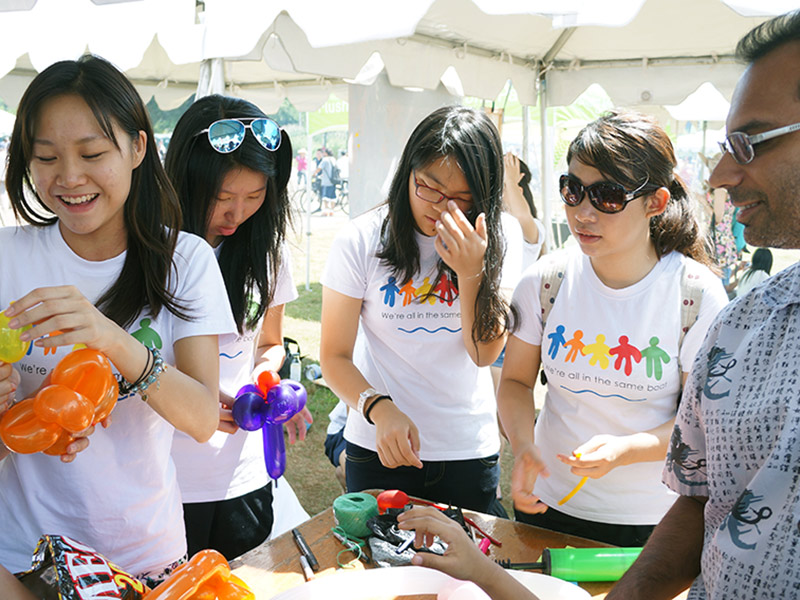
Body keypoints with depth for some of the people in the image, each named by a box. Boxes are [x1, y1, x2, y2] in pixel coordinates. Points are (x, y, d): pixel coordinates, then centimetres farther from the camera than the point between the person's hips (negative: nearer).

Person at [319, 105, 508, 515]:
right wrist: (380, 409, -26)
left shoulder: (493, 243, -4)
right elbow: (334, 357, -8)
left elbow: (485, 354, -9)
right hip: (379, 449, -1)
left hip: (470, 451, 2)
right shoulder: (362, 240, -9)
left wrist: (472, 274, -23)